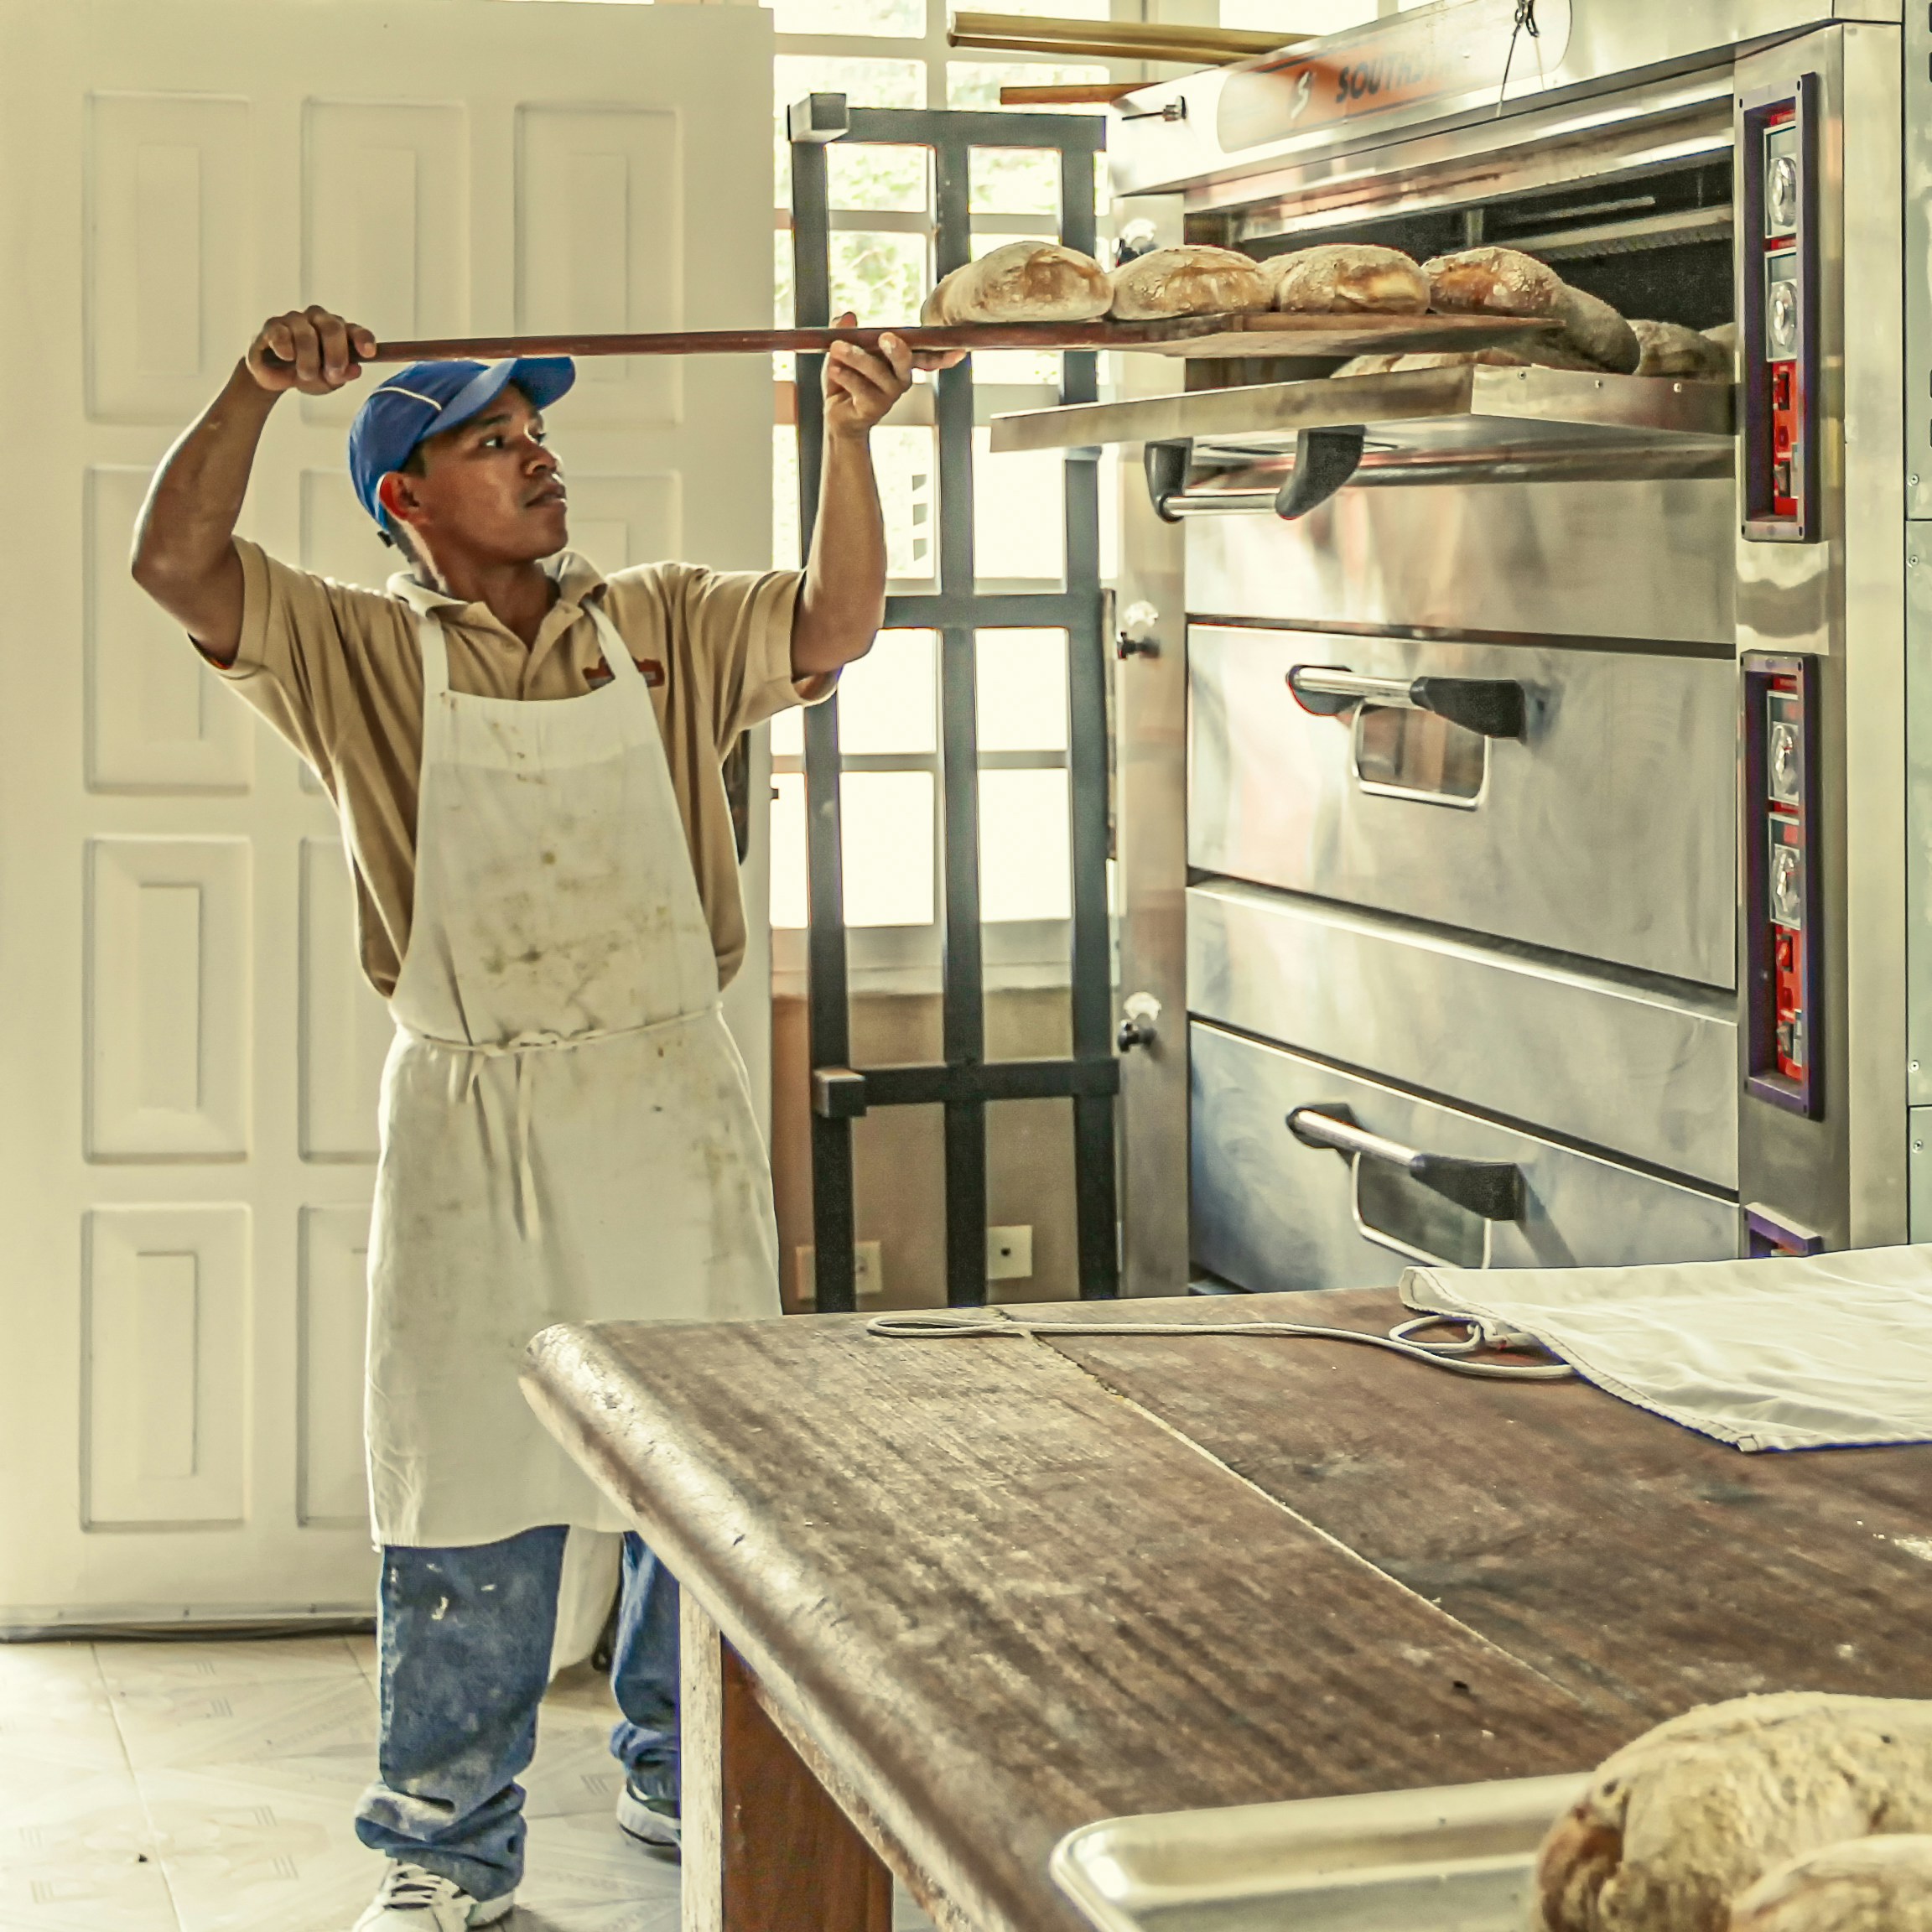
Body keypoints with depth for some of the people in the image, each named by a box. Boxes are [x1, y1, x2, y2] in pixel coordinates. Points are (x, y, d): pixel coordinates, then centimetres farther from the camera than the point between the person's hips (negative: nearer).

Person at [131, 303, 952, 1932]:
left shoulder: (664, 625, 8)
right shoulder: (360, 654, 1)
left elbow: (837, 628, -5)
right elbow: (177, 564, -10)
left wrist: (852, 441, -18)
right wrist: (256, 389, -23)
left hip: (672, 1102, 3)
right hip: (472, 1121, -2)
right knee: (470, 1489, 3)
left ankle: (684, 1778, 31)